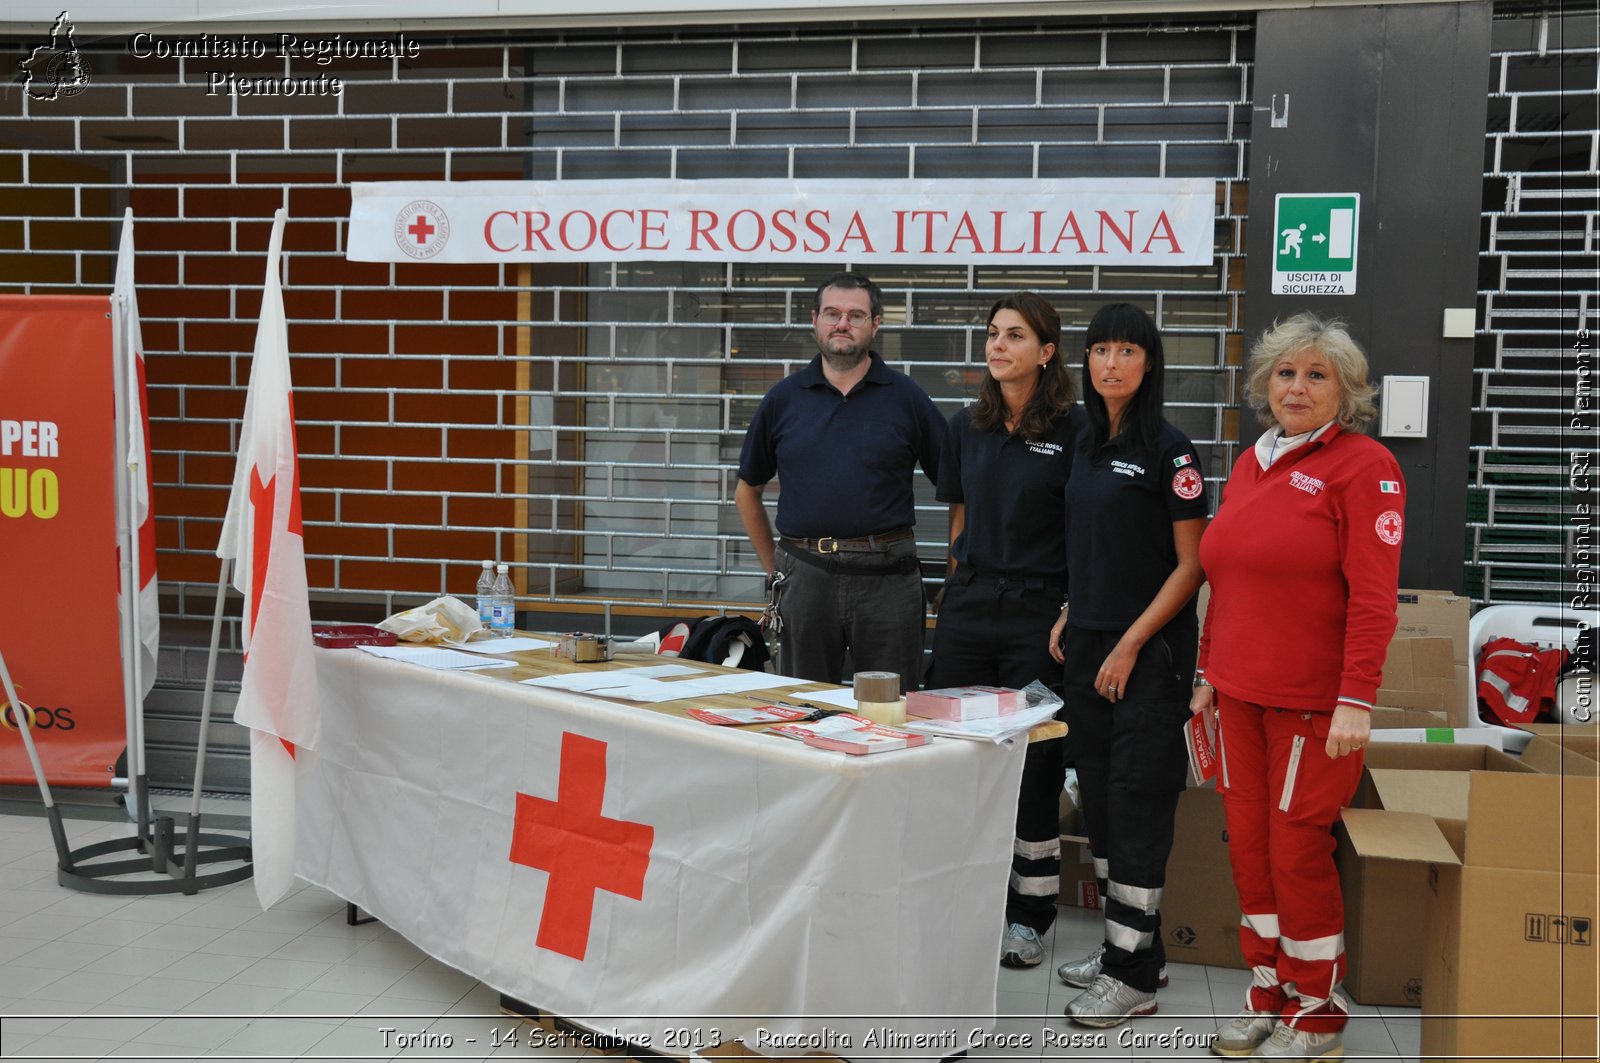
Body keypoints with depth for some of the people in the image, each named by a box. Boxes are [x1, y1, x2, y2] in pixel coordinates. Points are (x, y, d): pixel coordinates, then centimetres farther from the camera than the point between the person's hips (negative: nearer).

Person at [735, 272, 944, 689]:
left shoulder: (907, 397, 2)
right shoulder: (783, 399, 8)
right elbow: (747, 491, 17)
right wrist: (774, 568, 12)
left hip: (887, 579, -2)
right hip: (806, 575, 2)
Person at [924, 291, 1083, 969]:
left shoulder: (1072, 429, -5)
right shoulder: (967, 428, 10)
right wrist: (959, 590, 11)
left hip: (1037, 614, -5)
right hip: (967, 609, 5)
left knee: (1033, 764, 2)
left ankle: (1028, 916, 15)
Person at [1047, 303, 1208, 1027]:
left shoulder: (1168, 450, -10)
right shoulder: (1088, 446, 11)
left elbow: (1192, 564, -12)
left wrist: (1130, 644, -15)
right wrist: (1070, 618, 9)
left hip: (1148, 652, -7)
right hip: (1087, 645, 8)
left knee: (1137, 803, -4)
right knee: (1099, 796, 12)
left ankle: (1134, 975, 5)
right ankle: (1128, 946, 25)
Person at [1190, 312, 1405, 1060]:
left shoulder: (1363, 466, -8)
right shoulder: (1251, 464, 13)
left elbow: (1373, 595, -15)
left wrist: (1357, 700, -19)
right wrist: (1209, 673, 16)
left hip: (1314, 702, -6)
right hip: (1241, 694, 6)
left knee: (1296, 851, 0)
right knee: (1248, 847, 10)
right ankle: (1267, 994, 25)